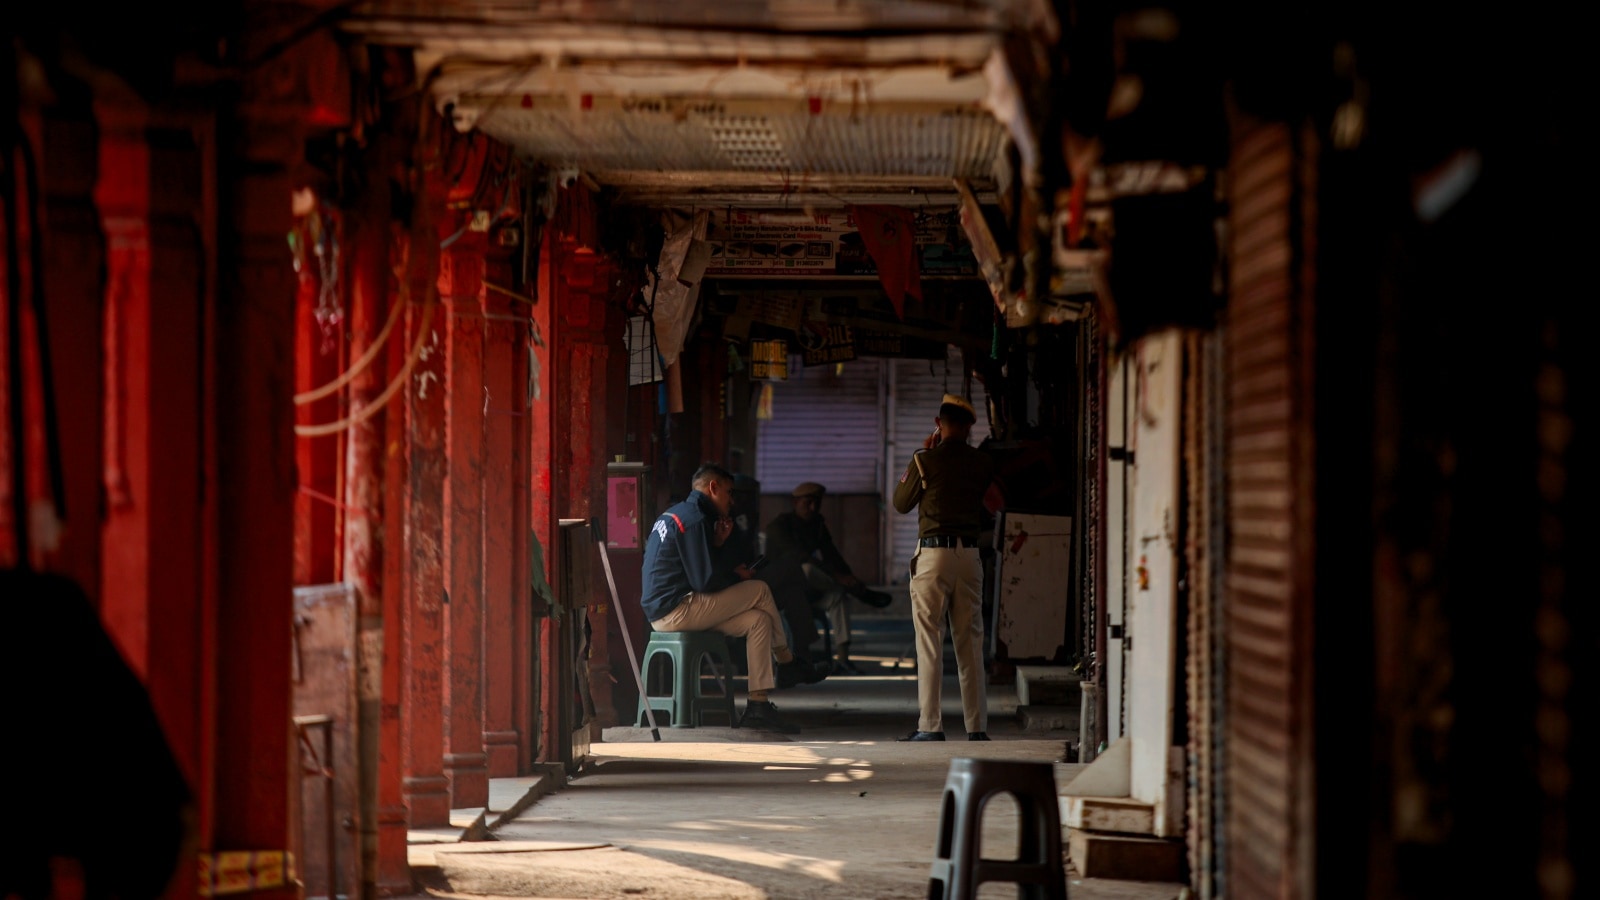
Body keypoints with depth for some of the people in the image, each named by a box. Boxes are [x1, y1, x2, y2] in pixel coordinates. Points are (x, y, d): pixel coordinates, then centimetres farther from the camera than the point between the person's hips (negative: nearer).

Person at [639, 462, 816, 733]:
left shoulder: (676, 515, 20)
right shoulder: (694, 519, -15)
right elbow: (706, 581, -18)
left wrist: (718, 543, 7)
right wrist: (738, 576, 0)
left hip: (661, 611, 10)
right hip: (675, 611, -10)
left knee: (758, 621, 5)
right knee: (759, 590, -6)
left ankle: (758, 705, -1)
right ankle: (787, 661, 15)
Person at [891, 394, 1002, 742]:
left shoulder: (925, 460, -6)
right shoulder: (981, 462, 5)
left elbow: (901, 502, 6)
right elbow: (995, 502, 22)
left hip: (934, 554, -4)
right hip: (970, 553, 4)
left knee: (929, 641, -2)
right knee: (970, 641, 8)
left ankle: (930, 725, -6)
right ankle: (977, 726, 8)